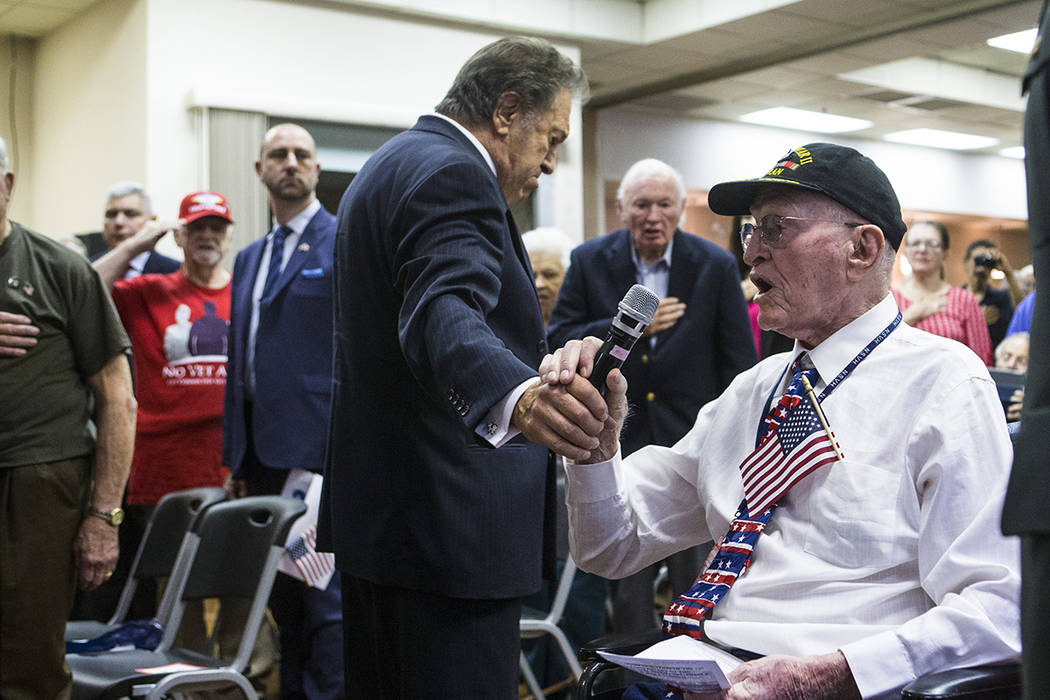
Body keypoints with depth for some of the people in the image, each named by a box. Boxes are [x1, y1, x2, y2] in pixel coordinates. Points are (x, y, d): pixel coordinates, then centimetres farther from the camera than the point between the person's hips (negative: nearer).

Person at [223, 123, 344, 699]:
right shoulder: (249, 258, 19)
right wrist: (233, 459, 16)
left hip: (321, 455, -7)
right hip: (264, 458, 8)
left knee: (326, 601, -4)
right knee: (283, 599, 15)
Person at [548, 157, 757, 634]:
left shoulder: (716, 266, -2)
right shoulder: (590, 262, 0)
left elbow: (739, 363, 1)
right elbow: (559, 341, -5)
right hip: (619, 442, 1)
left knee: (697, 584, 8)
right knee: (628, 590, 10)